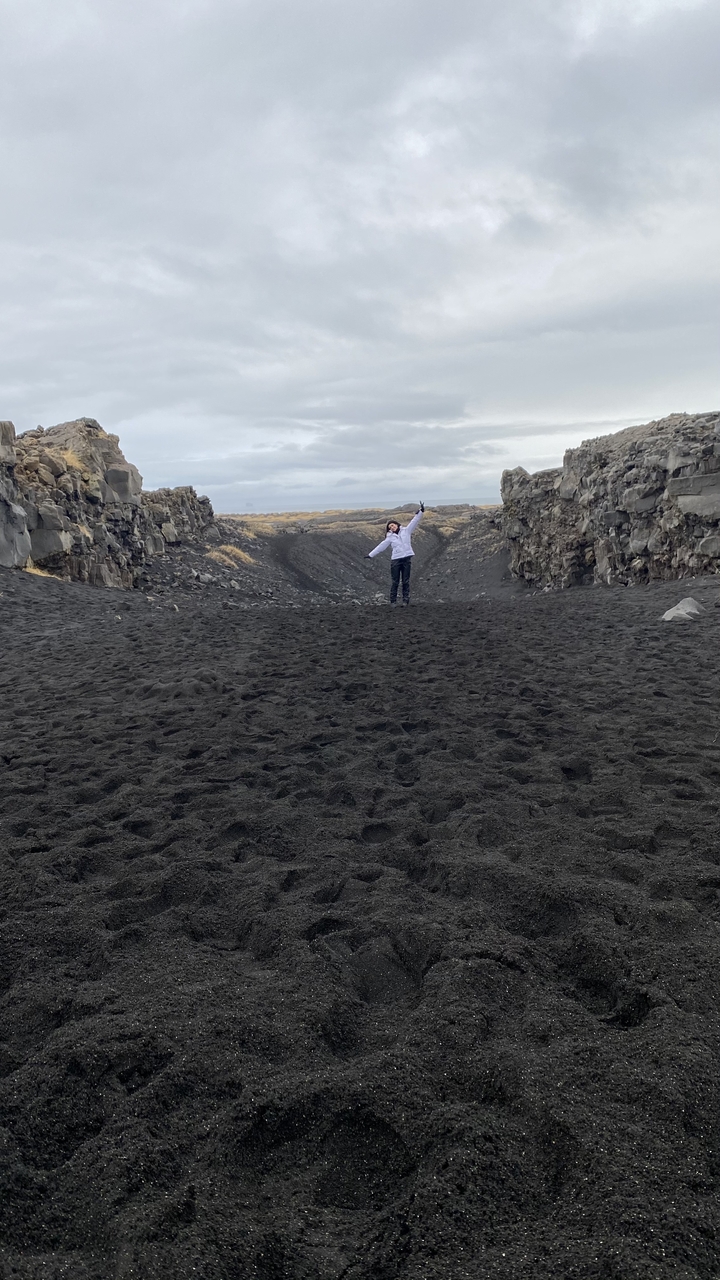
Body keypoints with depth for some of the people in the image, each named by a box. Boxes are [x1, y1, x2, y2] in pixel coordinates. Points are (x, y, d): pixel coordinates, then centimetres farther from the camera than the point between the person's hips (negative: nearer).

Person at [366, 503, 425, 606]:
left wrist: (420, 511, -10)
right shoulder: (390, 537, 7)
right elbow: (381, 546, 8)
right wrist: (371, 555, 7)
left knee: (406, 581, 3)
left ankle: (406, 600, 7)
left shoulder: (406, 530, 8)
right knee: (394, 582, 0)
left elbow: (414, 521, 1)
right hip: (395, 560, 0)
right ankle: (393, 601, 6)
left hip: (407, 559, 0)